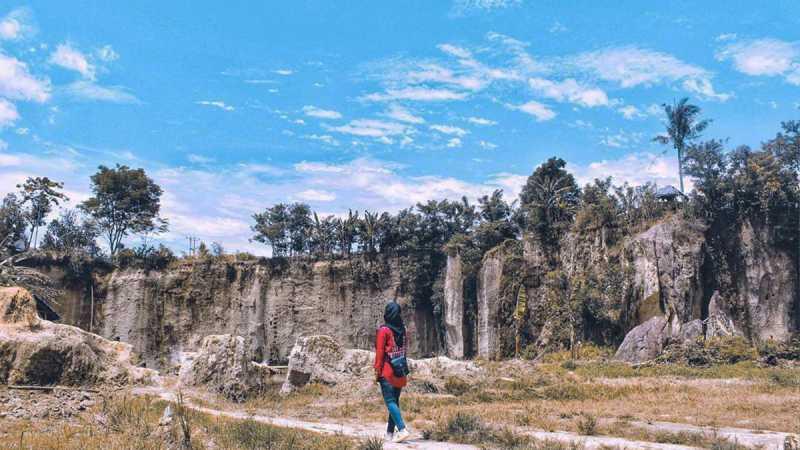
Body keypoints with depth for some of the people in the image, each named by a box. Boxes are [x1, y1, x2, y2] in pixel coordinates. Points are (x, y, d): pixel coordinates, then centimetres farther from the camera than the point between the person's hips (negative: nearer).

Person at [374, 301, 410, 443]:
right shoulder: (403, 329, 7)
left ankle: (402, 429, -17)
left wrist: (377, 371, -5)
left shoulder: (384, 330, -11)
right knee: (395, 400, 12)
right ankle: (390, 433, 19)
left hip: (387, 372, -6)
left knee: (390, 401, -4)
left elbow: (380, 352, -10)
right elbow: (405, 350, 11)